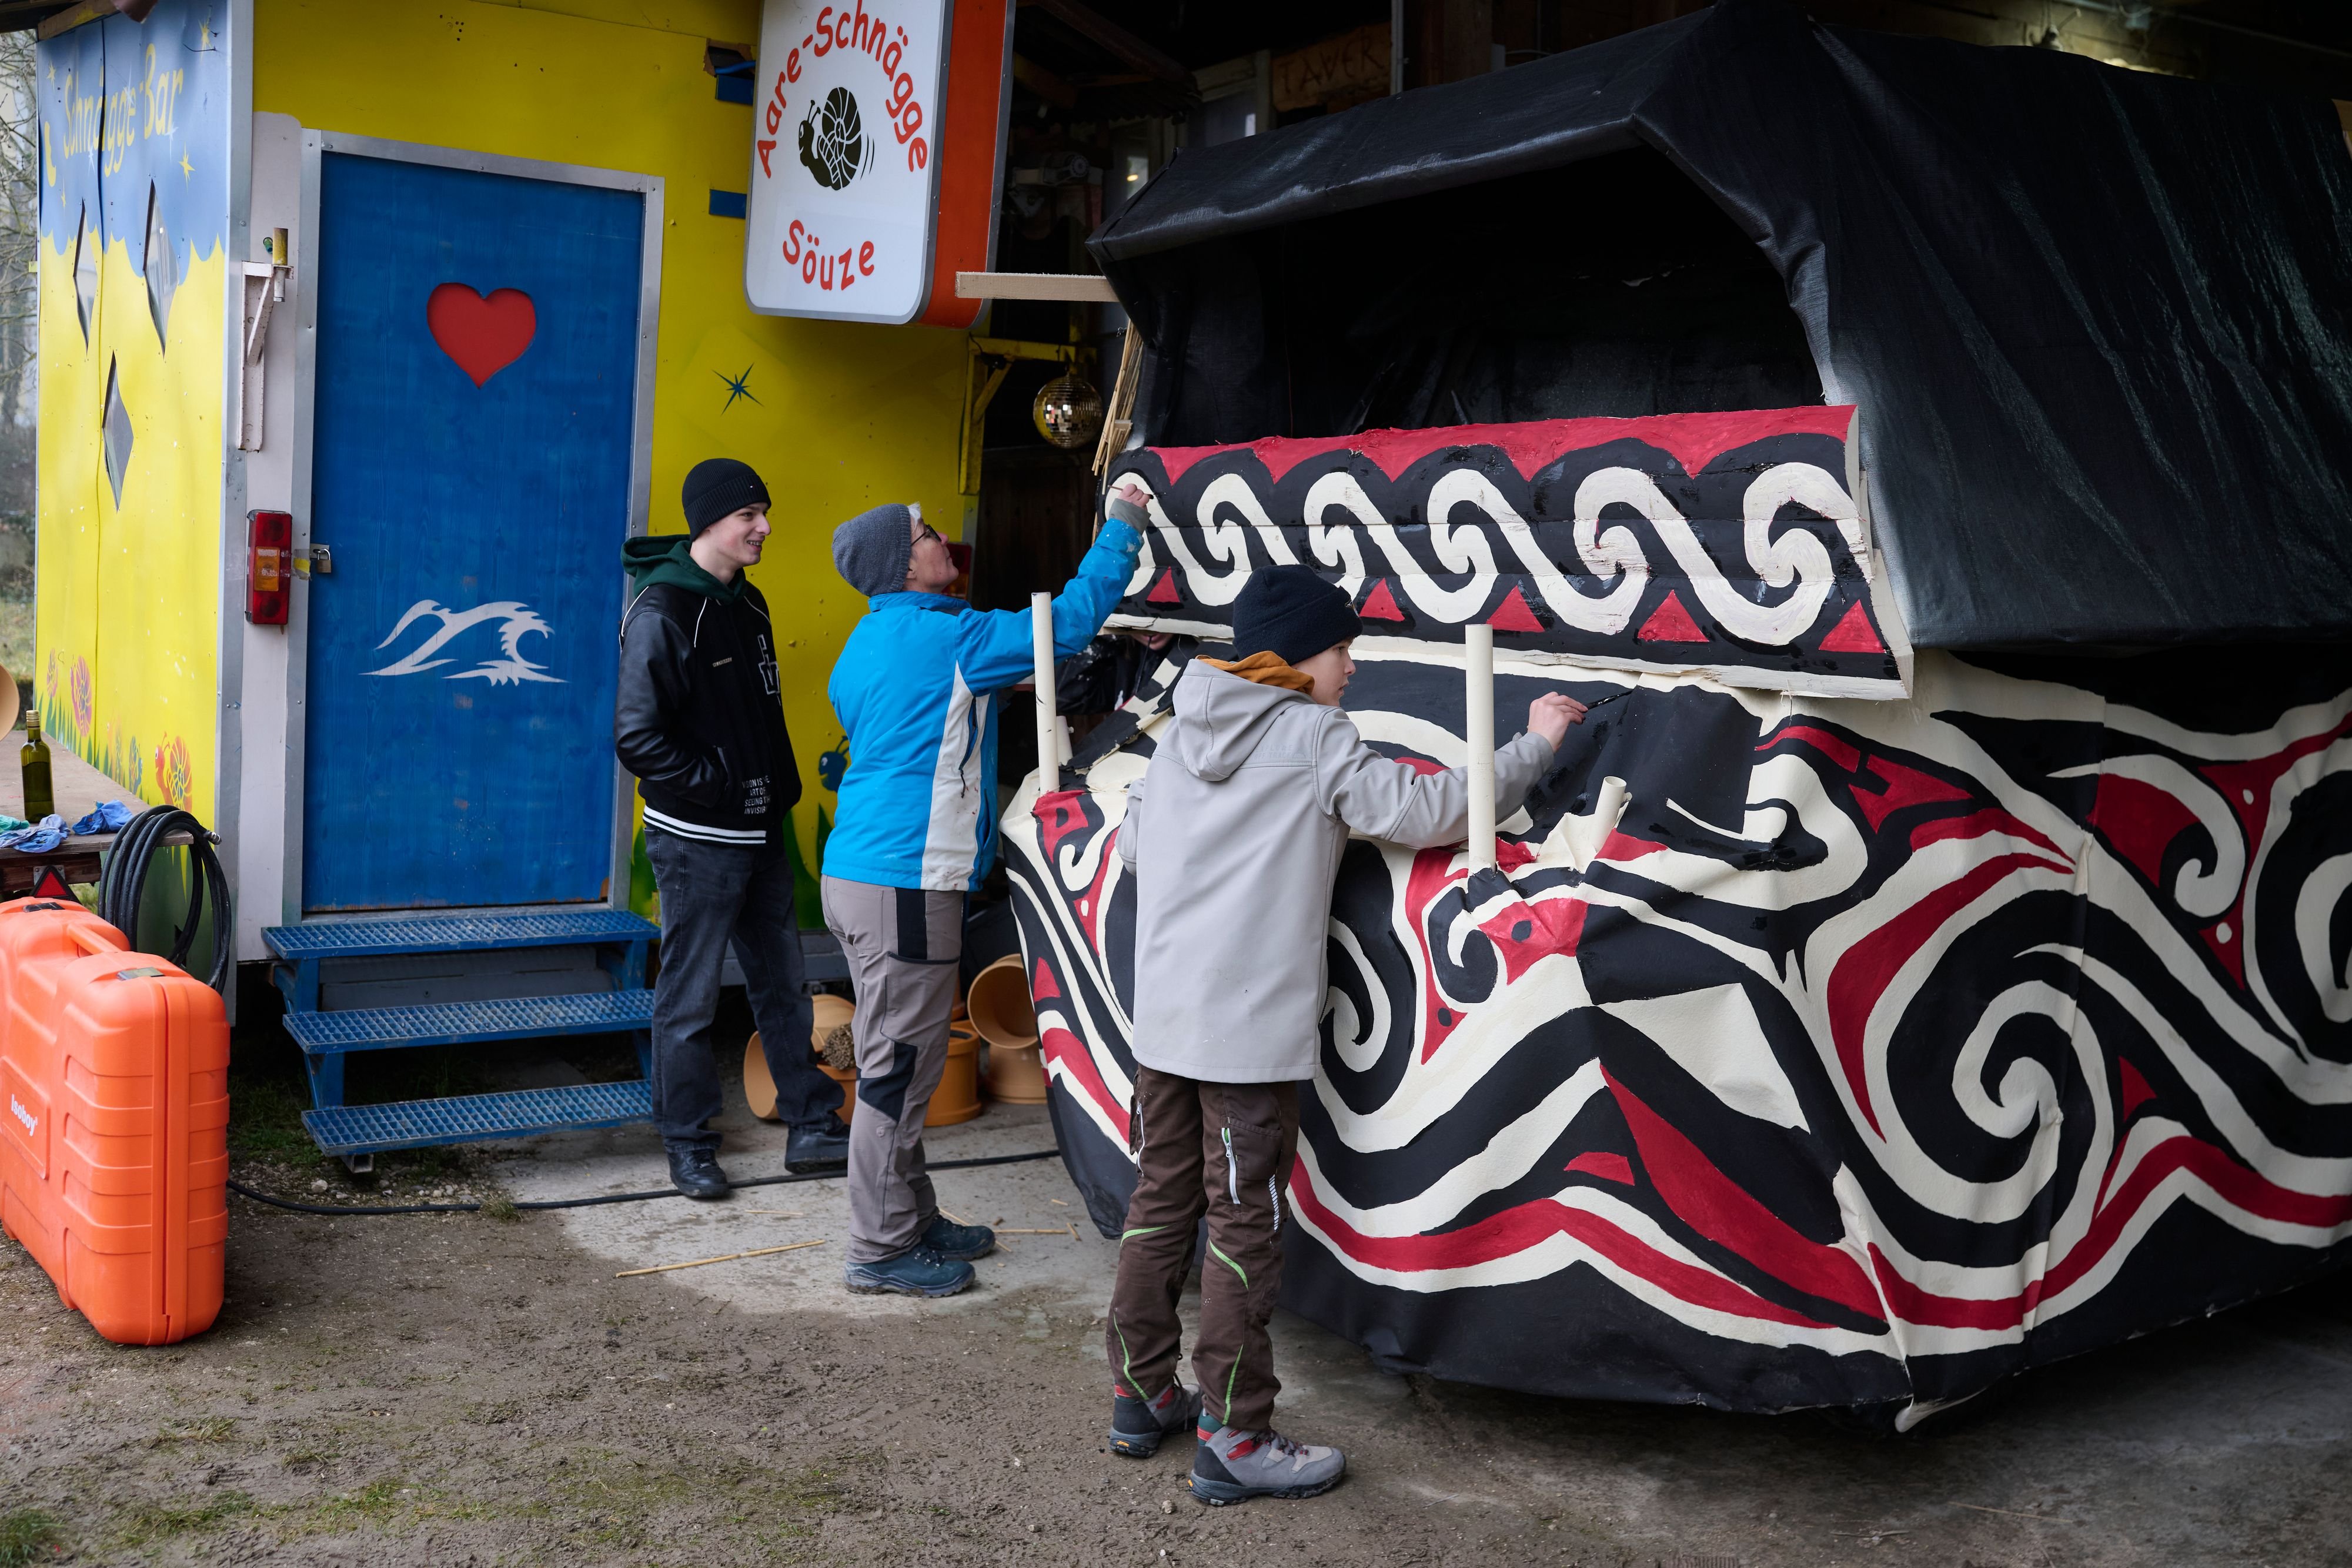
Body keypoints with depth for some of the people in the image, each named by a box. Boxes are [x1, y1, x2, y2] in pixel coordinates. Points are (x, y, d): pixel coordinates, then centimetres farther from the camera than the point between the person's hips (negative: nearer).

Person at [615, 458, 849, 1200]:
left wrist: (780, 788, 12)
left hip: (761, 833, 8)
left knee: (782, 982, 14)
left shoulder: (746, 603, 11)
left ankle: (812, 1127, 24)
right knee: (689, 998, 3)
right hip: (697, 840, -8)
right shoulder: (661, 612, -15)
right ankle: (688, 1145, 16)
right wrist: (720, 788, -17)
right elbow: (638, 735, -20)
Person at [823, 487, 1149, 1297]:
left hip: (855, 873, 10)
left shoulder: (867, 643, 15)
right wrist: (1122, 525, 1)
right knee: (899, 1069, -2)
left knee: (897, 1062, 17)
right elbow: (1067, 622, -10)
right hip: (906, 884, -10)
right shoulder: (946, 638, -14)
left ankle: (913, 1221, 28)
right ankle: (881, 1249, 7)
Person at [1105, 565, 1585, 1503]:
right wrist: (1535, 746, -2)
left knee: (1160, 1204, 16)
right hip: (1253, 1034, -7)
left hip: (1161, 1023, 7)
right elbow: (1428, 811, -12)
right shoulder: (1315, 740, -9)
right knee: (1243, 1226, -1)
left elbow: (1131, 845, 20)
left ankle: (1140, 1396, 27)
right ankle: (1234, 1440, 6)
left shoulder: (1180, 736, 12)